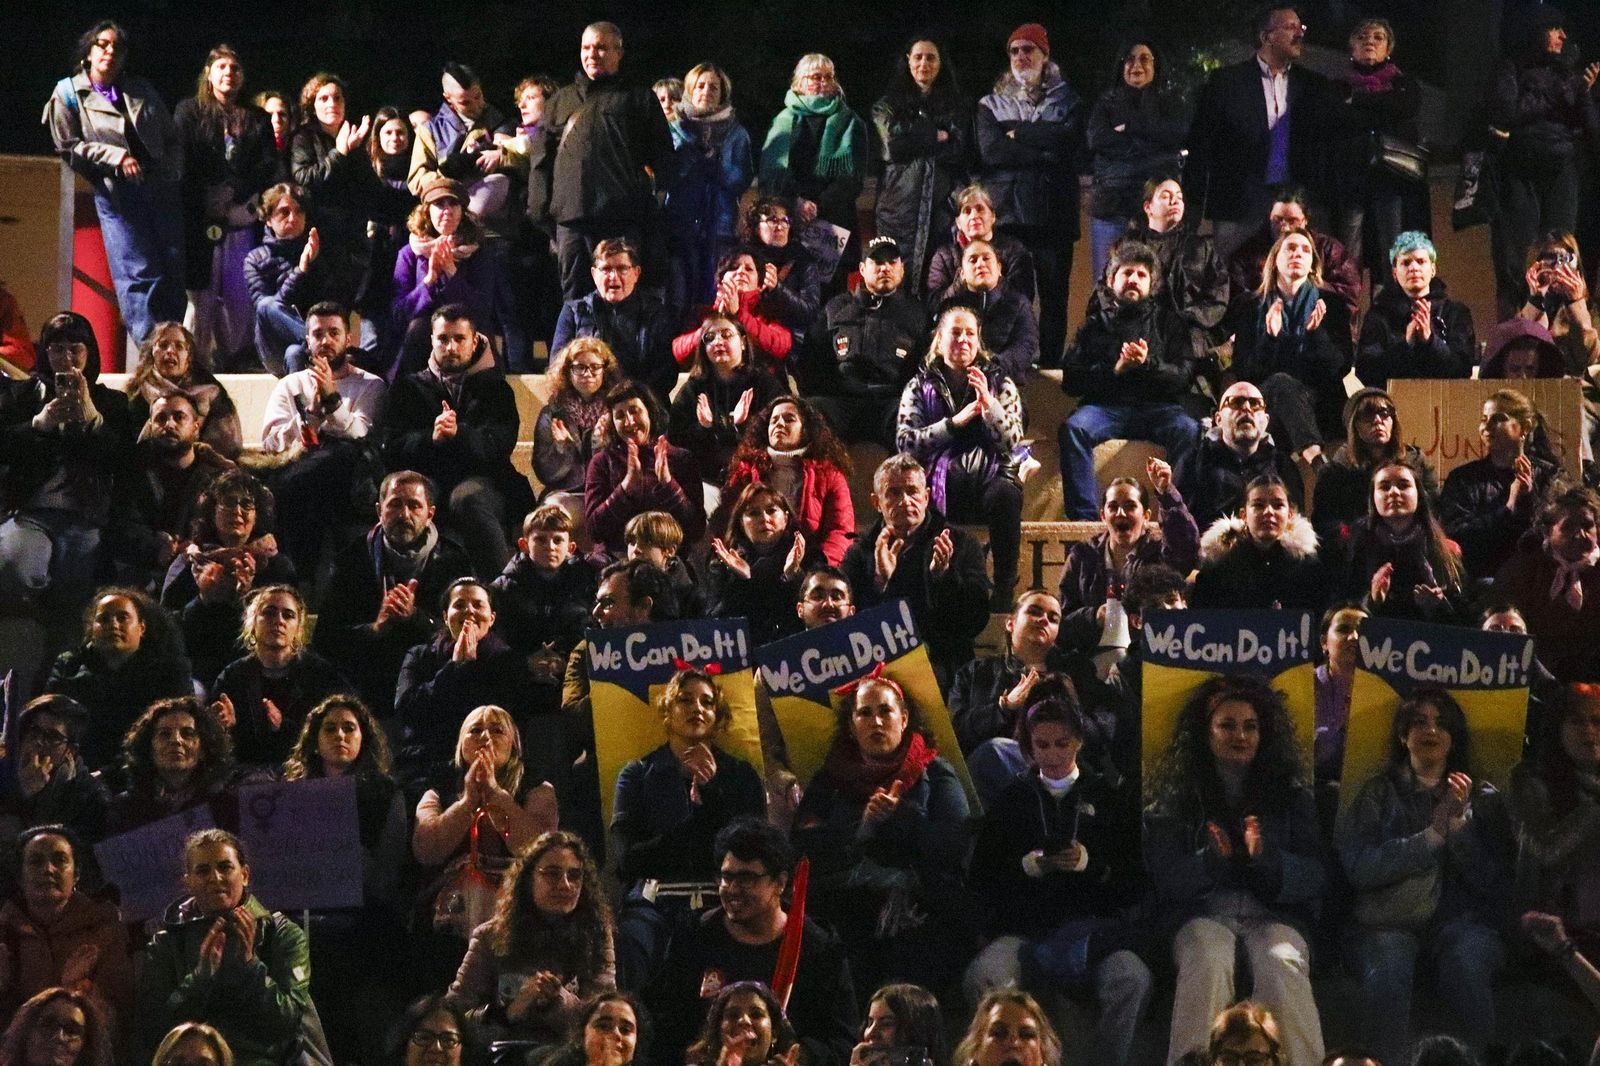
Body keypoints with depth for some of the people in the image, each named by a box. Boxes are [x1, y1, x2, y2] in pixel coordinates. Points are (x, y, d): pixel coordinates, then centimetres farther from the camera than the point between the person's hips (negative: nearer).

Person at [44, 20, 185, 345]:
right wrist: (116, 157, -11)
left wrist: (172, 171, 2)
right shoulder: (69, 94, 3)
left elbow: (171, 138, 19)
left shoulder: (143, 91, 16)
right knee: (139, 274, -10)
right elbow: (68, 146, -2)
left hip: (161, 190, 5)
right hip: (116, 194, -4)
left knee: (175, 269, 1)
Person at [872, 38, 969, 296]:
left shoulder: (956, 107, 16)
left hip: (942, 205, 1)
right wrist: (937, 137, 0)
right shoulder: (888, 106, 13)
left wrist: (918, 140, -1)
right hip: (901, 204, -1)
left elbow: (961, 153, 4)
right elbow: (893, 146, -5)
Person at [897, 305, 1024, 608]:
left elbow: (1012, 442, 3)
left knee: (1005, 495, -37)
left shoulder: (1001, 383, 15)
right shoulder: (920, 387, 15)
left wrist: (988, 403, -13)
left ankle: (1004, 593, -30)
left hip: (990, 474, 0)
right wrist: (955, 422, -8)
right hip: (942, 478, 0)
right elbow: (905, 443, 1)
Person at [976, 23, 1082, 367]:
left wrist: (1017, 132, -6)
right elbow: (991, 150, -6)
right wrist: (1044, 153, -10)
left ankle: (1050, 370, 4)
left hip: (1053, 213, 0)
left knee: (1054, 296, 0)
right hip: (1006, 212, 0)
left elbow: (1068, 138, -8)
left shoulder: (1066, 100, 12)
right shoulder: (992, 104, 12)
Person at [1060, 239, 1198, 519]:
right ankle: (1083, 515, -36)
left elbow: (1184, 378, 6)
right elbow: (1070, 381, 7)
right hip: (1106, 406, 0)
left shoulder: (1167, 320, 18)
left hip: (1157, 407, 0)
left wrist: (1148, 363, -11)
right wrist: (1115, 370, -7)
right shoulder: (1094, 324, 19)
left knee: (1188, 431, -33)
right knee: (1073, 428, -32)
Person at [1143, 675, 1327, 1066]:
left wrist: (1265, 858, -14)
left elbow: (1315, 879, 6)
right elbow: (1166, 879, 4)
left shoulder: (1291, 796, 17)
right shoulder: (1177, 799, 14)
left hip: (1273, 914, 1)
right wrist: (1212, 859, -16)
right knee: (1208, 965, -36)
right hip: (1203, 912, -1)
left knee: (1283, 968, -34)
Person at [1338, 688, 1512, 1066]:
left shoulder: (1483, 797, 18)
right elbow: (1357, 867, -1)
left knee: (1467, 963, -36)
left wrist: (1460, 821, -5)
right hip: (1390, 919, 0)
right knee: (1387, 971, -36)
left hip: (1459, 919, 0)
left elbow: (1492, 882, 7)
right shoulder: (1378, 794, 16)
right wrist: (1431, 837, -5)